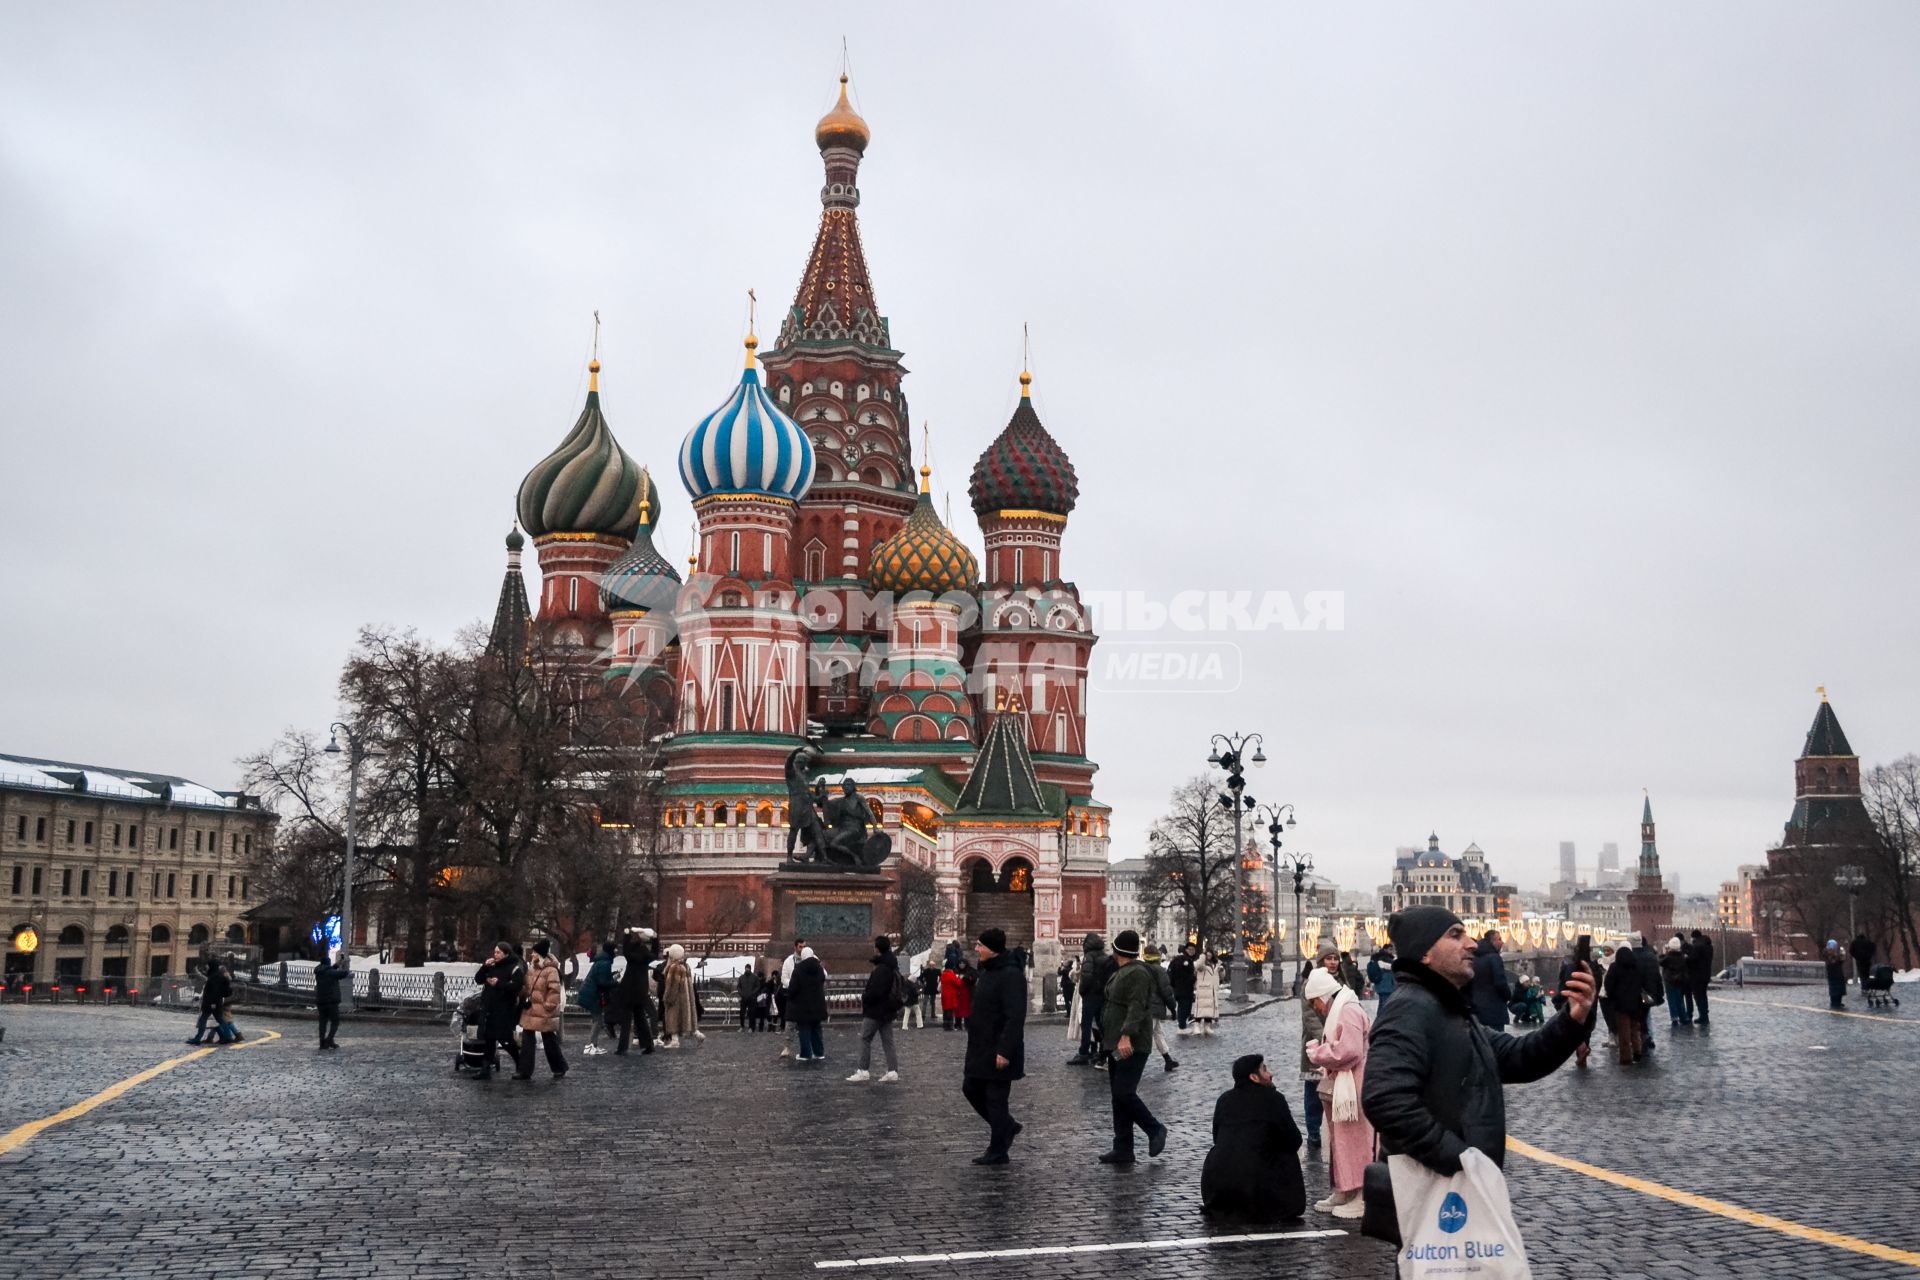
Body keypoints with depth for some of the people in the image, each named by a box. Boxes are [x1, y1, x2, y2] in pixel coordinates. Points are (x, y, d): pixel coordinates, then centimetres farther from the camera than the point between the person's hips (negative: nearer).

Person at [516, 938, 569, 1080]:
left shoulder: (551, 970, -16)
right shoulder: (532, 967, 10)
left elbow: (554, 990, -20)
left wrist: (548, 1006, -19)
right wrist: (526, 1000, 10)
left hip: (544, 1013, -8)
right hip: (530, 1011, 8)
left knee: (550, 1042, 5)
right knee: (527, 1041, 6)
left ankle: (559, 1068, 21)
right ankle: (524, 1071, 11)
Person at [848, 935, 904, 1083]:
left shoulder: (881, 969, -21)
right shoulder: (893, 966, 10)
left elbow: (875, 992, -26)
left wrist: (864, 998, -6)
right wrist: (867, 991, 13)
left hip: (875, 1011, -9)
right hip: (888, 1010, 9)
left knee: (865, 1039, -1)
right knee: (887, 1041, 10)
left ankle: (863, 1071, -1)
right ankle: (893, 1071, 8)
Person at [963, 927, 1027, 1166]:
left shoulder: (1011, 975, -19)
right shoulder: (987, 971, 12)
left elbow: (1015, 1018, -24)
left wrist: (1004, 1051, -26)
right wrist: (974, 1043, 21)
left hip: (999, 1052, -10)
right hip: (981, 1049, 10)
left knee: (996, 1098, -1)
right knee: (971, 1089, 15)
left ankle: (998, 1151, 10)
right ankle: (1007, 1126, 31)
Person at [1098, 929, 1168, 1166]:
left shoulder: (1137, 973, -13)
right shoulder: (1119, 973, 18)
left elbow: (1136, 1007, -24)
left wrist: (1126, 1036, -34)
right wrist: (1109, 1039, 24)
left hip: (1132, 1046, -10)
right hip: (1117, 1045, 10)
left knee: (1124, 1093, -15)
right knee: (1119, 1096, 8)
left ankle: (1155, 1130, 4)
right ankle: (1123, 1149, 10)